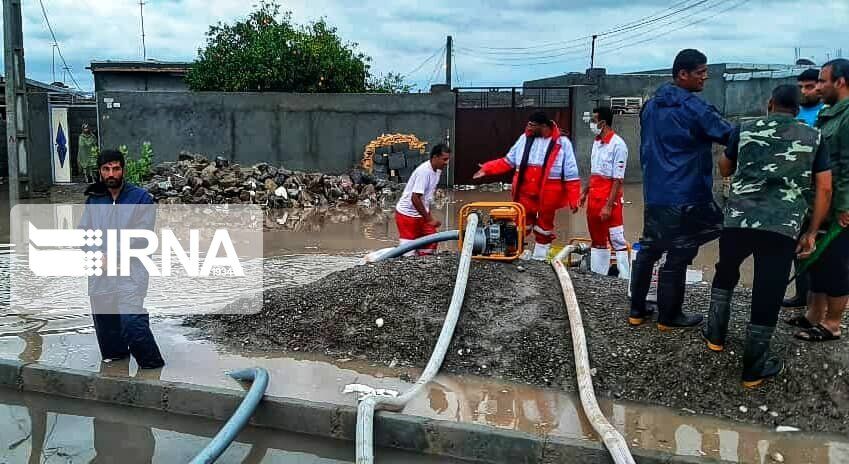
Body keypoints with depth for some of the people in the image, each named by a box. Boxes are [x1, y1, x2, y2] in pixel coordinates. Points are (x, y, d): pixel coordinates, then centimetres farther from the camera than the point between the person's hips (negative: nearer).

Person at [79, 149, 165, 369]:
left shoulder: (141, 198, -2)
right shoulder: (93, 199, 13)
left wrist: (113, 257, -13)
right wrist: (98, 255, -10)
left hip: (130, 270, -5)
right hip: (99, 274, 5)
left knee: (132, 322, -15)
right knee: (104, 319, 12)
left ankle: (153, 366, -4)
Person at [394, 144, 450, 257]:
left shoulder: (437, 171, 3)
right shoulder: (424, 171, -24)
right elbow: (415, 198, -28)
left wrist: (429, 216, 14)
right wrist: (429, 219, -24)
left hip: (421, 215, 9)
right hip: (407, 214, -9)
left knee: (430, 244, 8)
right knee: (409, 253, -9)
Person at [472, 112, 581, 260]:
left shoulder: (562, 143, -10)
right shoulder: (525, 138, 1)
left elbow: (571, 175, -9)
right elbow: (508, 161, 9)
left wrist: (573, 200, -12)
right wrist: (487, 168, 1)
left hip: (547, 196, -2)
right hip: (524, 194, 2)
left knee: (544, 228, 13)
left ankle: (539, 259, 27)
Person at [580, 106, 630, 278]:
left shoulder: (617, 145, -15)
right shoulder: (596, 142, 11)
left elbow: (618, 180, -17)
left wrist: (608, 206, -20)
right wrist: (585, 192, 17)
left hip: (609, 199, -9)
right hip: (593, 198, 9)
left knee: (617, 240, -5)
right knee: (597, 239, 16)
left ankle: (625, 278, 0)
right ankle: (596, 275, 26)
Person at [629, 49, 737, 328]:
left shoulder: (651, 105, 12)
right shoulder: (693, 107, -13)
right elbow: (730, 136, -16)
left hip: (654, 192, 8)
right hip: (685, 195, -8)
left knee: (648, 249, 15)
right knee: (678, 257, 3)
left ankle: (637, 310, 22)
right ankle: (669, 316, 13)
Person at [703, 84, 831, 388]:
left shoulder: (745, 130, 10)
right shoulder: (813, 138, 9)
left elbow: (724, 170, 24)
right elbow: (825, 189, 5)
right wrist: (812, 232, 8)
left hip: (738, 220, 1)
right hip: (783, 227, -1)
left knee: (725, 275, 26)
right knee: (767, 294, 5)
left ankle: (715, 335, 34)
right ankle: (754, 368, 13)